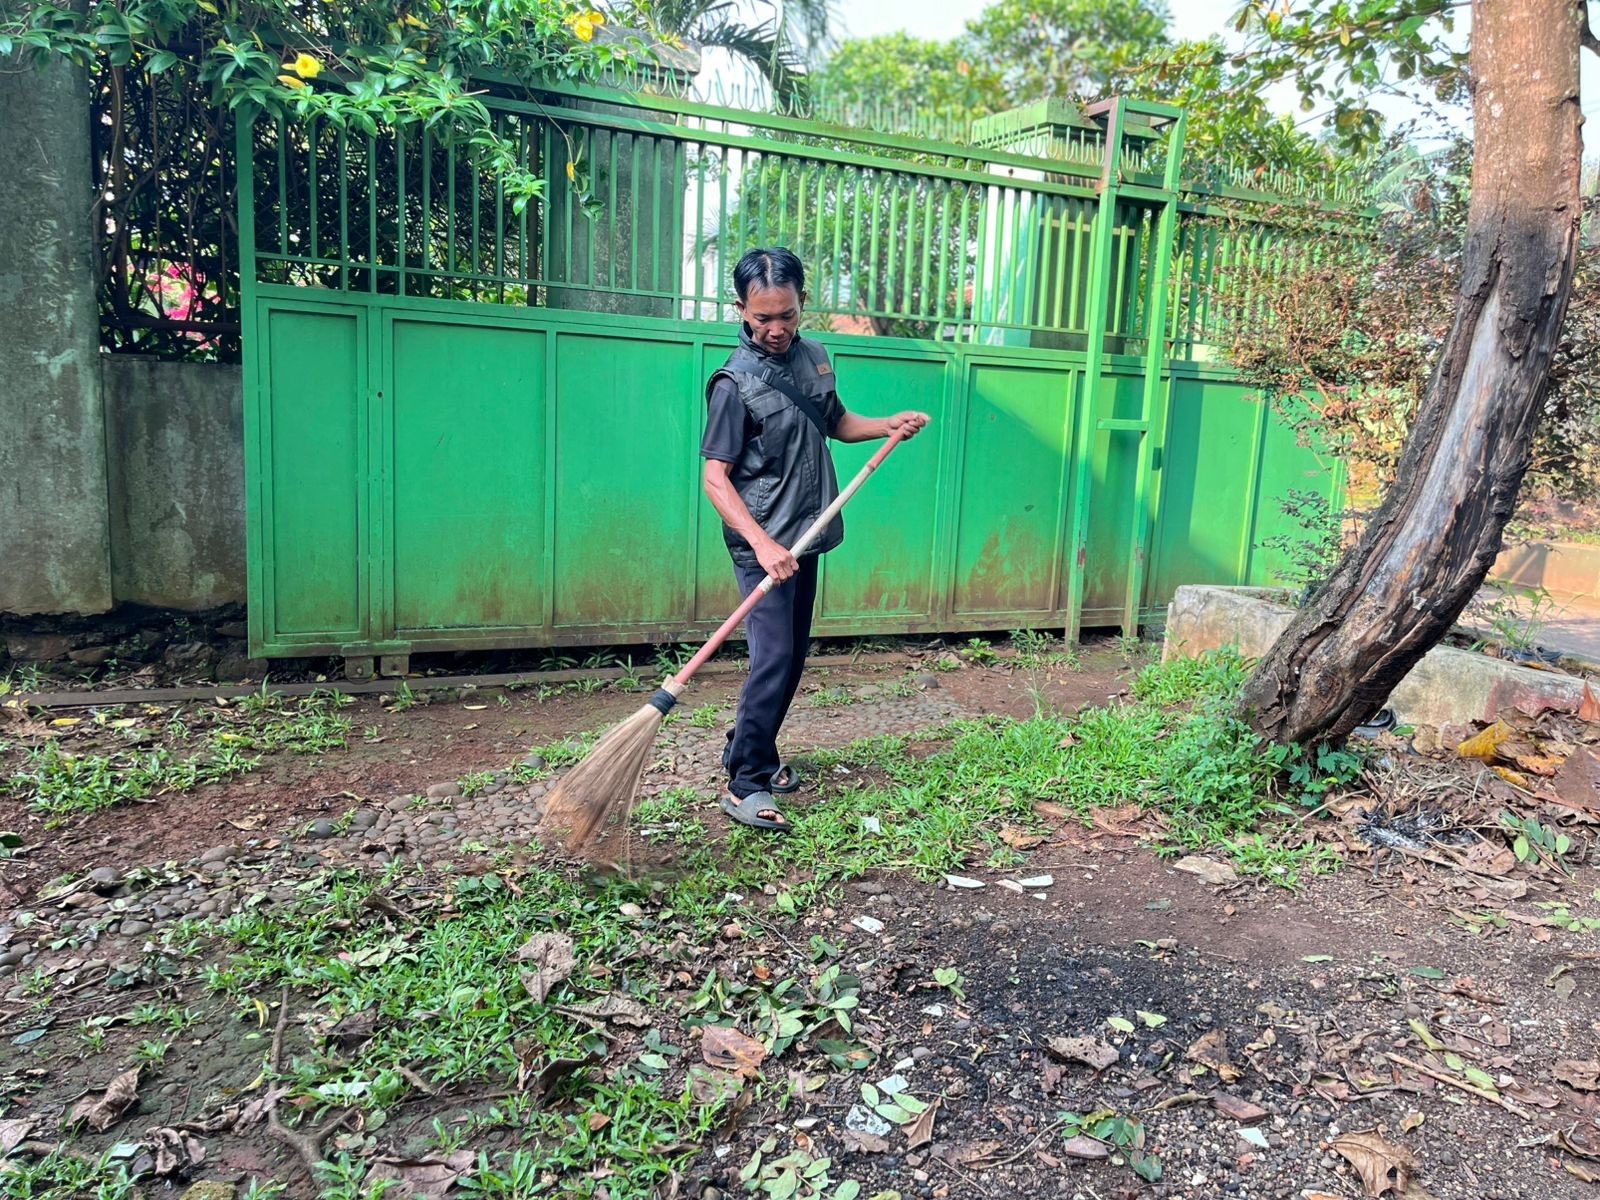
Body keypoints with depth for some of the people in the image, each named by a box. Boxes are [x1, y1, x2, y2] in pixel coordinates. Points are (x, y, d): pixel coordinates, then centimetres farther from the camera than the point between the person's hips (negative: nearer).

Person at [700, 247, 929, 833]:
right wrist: (761, 543, -30)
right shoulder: (736, 383, -15)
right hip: (763, 545, -8)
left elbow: (835, 423, 25)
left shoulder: (814, 357, 7)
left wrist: (888, 424, 7)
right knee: (774, 658, -12)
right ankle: (746, 785, -3)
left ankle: (749, 748, 29)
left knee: (792, 655, 13)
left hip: (805, 539, 8)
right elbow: (715, 478, -18)